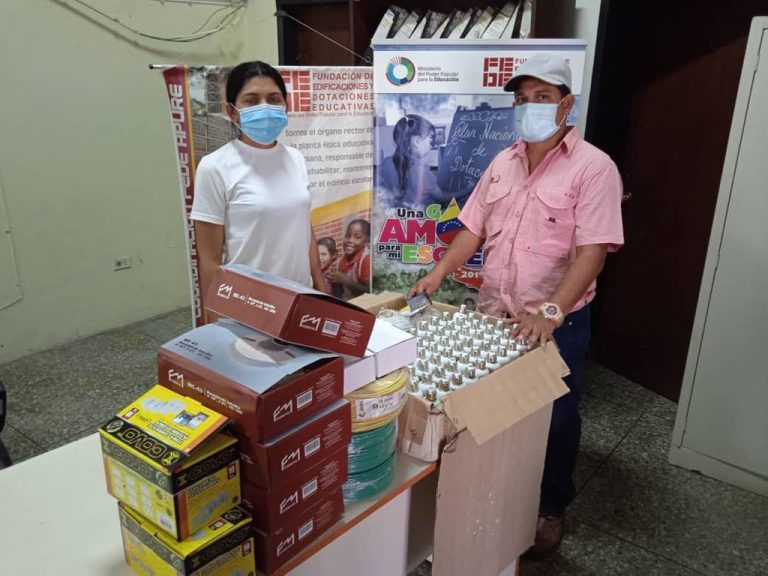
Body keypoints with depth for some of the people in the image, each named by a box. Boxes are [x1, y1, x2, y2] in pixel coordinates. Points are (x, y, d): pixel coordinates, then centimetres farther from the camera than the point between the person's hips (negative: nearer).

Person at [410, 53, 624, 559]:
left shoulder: (593, 167, -12)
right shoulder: (503, 163, 7)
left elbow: (593, 251, -20)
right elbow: (474, 228, 11)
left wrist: (551, 313, -30)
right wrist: (440, 272, -3)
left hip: (557, 323, -5)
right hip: (493, 315, 5)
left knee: (554, 419, 11)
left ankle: (551, 508, 34)